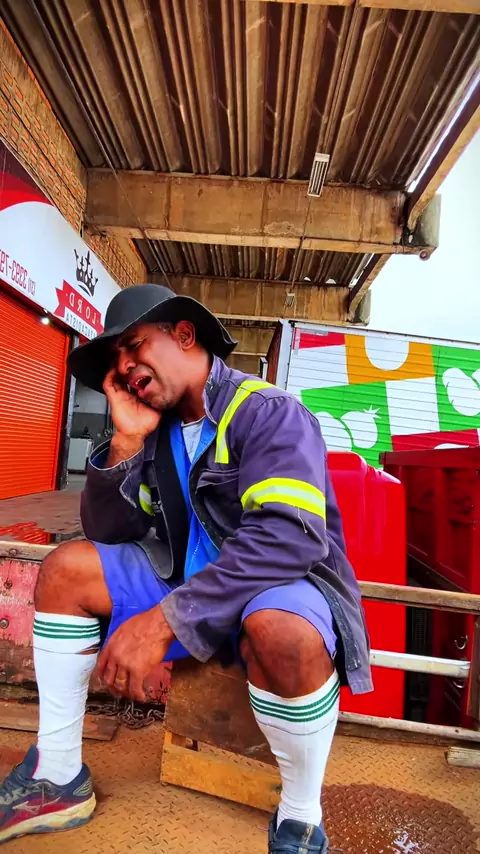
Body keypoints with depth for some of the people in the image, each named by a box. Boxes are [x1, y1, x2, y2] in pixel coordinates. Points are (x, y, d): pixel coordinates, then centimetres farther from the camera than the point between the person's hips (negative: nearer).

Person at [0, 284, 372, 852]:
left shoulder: (268, 413, -17)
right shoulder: (157, 428, 4)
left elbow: (289, 536, -32)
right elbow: (106, 534, 2)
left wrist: (163, 620, -32)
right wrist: (127, 441, -13)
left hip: (278, 586, -6)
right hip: (187, 579, 7)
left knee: (282, 629, -40)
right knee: (65, 570, -3)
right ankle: (59, 778, 6)